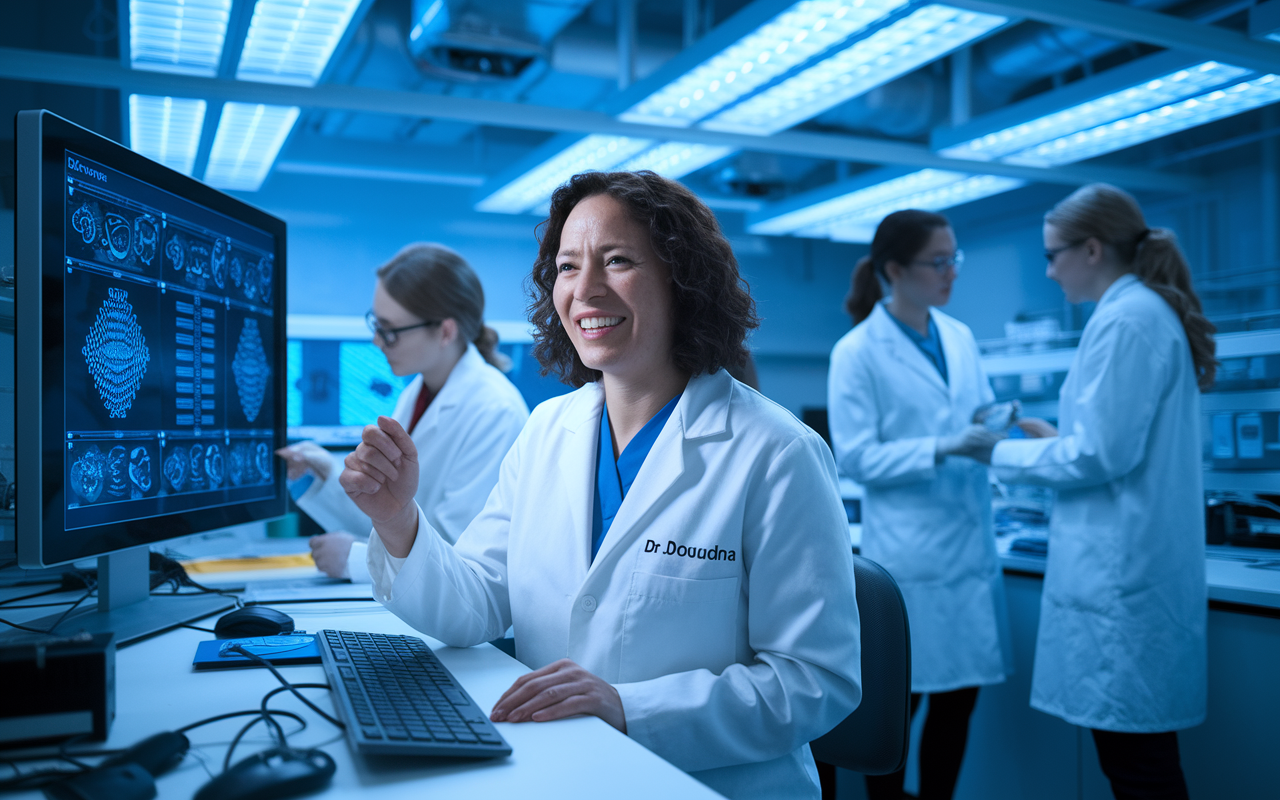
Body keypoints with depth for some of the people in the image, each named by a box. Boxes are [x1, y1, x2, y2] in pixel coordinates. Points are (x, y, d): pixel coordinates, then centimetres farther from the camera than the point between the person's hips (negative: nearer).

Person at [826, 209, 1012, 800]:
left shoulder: (960, 337, 9)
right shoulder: (856, 352, -8)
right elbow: (855, 457, -12)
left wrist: (1002, 428, -4)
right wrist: (942, 450, -21)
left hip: (971, 546, 6)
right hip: (908, 556, -6)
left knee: (959, 698, 13)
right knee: (895, 704, 5)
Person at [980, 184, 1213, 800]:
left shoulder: (1127, 318, -14)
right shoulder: (1155, 311, 16)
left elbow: (1100, 454, -18)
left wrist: (1001, 453, -6)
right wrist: (1055, 435, 17)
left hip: (1119, 571, -10)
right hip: (1136, 564, 10)